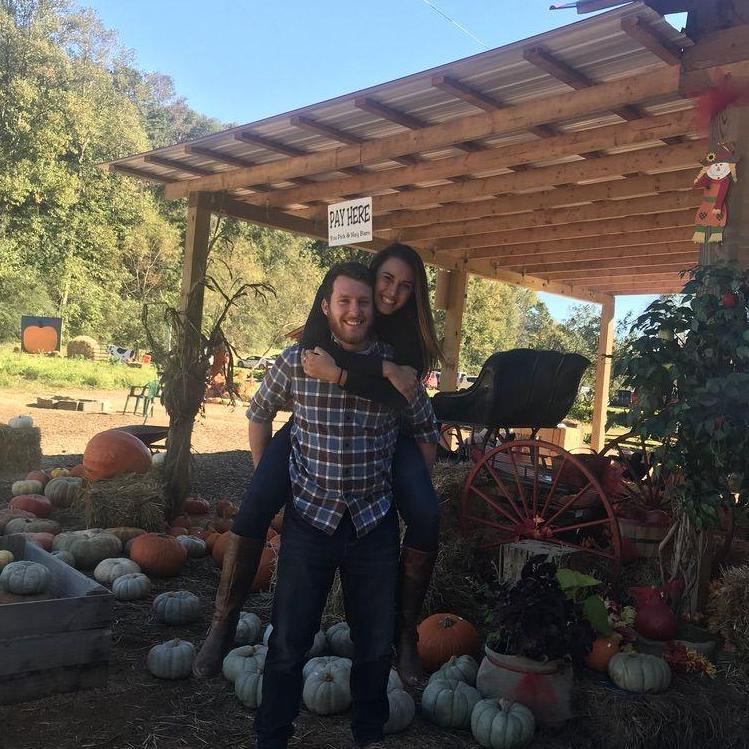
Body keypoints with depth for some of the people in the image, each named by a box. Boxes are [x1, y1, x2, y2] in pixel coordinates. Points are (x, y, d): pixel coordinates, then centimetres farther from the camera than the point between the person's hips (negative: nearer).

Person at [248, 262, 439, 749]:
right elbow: (260, 414, 11)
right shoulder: (297, 362, -7)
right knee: (289, 641, 8)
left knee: (376, 641, 15)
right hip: (310, 518, -1)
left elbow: (425, 430, 11)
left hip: (375, 523, 1)